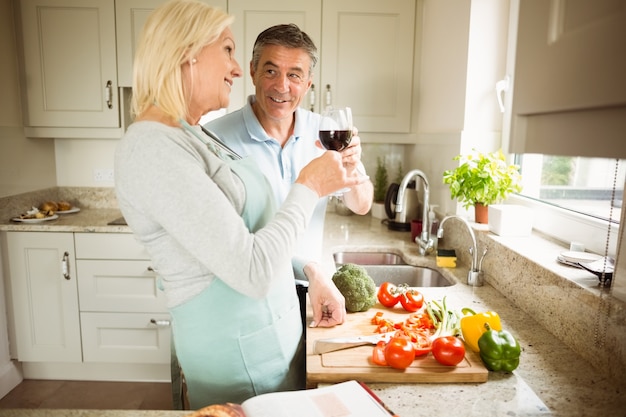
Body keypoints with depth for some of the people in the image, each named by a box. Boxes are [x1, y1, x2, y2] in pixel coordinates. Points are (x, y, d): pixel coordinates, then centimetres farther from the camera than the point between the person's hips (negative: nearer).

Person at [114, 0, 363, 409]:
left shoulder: (195, 136, 7)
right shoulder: (152, 147, -23)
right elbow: (253, 272, -27)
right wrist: (308, 188, -16)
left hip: (273, 324, 9)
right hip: (238, 344, -9)